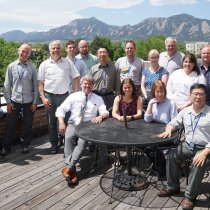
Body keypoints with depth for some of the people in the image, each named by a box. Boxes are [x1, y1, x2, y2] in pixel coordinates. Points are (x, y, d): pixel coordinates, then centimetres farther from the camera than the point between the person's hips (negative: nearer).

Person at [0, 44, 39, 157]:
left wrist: (35, 101, -1)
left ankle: (25, 145, 29)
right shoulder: (11, 66, 1)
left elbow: (35, 85, 1)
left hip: (28, 102, 0)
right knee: (10, 125, 6)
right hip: (14, 101, 0)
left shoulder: (32, 67, -1)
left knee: (27, 125, 10)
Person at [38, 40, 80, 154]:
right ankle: (54, 144, 21)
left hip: (64, 95, 0)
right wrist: (43, 98, -5)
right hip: (50, 96, 1)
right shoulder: (44, 64, 5)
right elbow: (40, 83, 3)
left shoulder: (68, 62, 5)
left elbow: (76, 78, 4)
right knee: (52, 121, 8)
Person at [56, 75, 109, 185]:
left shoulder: (98, 99, 11)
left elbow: (105, 112, 1)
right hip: (73, 124, 1)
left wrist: (100, 116, -24)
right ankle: (72, 170, -33)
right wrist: (61, 122, -10)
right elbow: (60, 109, 7)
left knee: (82, 141, -32)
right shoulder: (73, 96, 10)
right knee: (68, 137, -31)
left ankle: (69, 166, -34)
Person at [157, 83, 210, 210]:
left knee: (199, 164, -31)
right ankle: (173, 187, 5)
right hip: (188, 145, 5)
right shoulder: (185, 111, 6)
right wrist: (168, 130, -8)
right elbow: (174, 122, 16)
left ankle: (190, 196, -15)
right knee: (172, 156, -13)